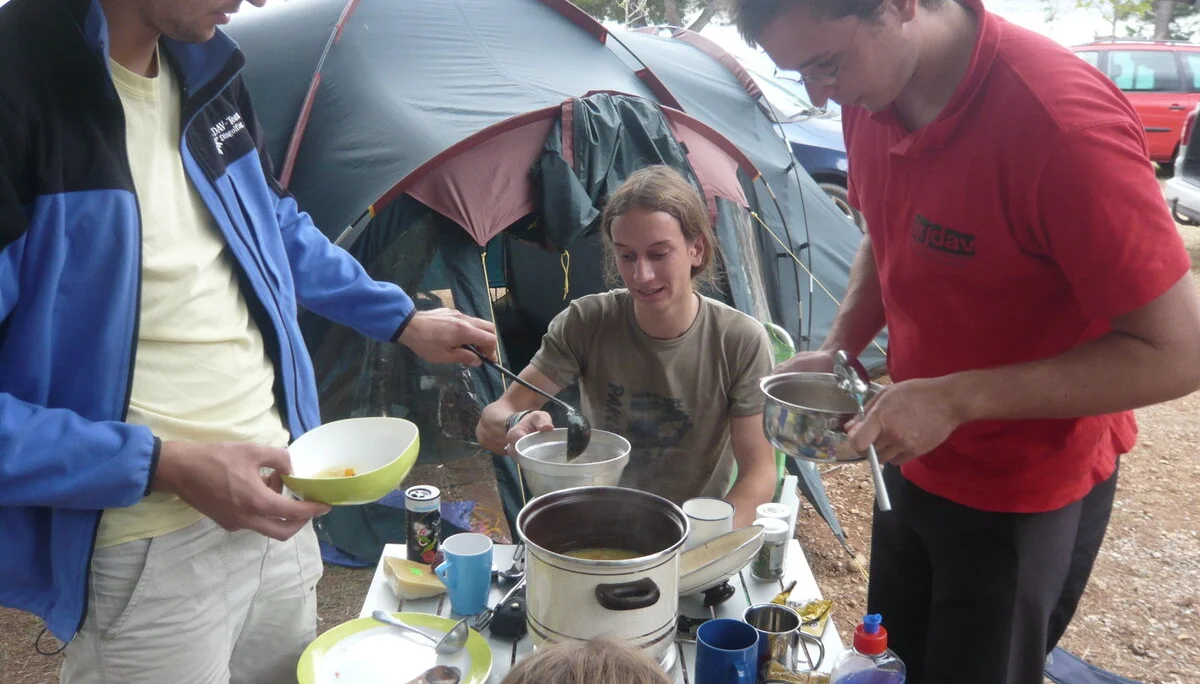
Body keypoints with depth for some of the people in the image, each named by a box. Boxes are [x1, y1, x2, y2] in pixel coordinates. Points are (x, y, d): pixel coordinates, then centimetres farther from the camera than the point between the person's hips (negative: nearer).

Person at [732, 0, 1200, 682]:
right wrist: (836, 351, -6)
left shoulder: (1061, 120, -31)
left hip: (1028, 499, -6)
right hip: (918, 465, 7)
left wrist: (956, 399, -29)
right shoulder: (873, 97, -8)